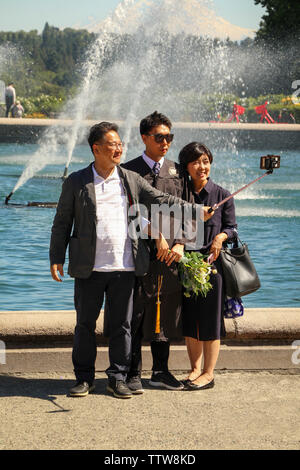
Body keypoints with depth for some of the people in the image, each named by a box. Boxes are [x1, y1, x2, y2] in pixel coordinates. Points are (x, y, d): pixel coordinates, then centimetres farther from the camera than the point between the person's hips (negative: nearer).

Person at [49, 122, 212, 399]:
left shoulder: (131, 180, 8)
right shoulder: (76, 182, 2)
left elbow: (161, 200, 10)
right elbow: (62, 222, 5)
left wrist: (196, 211, 2)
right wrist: (56, 258, 1)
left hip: (124, 267, 2)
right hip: (89, 268, -1)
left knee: (121, 325, 6)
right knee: (85, 324, 6)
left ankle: (118, 378, 17)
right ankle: (84, 378, 18)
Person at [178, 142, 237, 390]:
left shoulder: (222, 195, 0)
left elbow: (232, 228, 3)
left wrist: (221, 237, -17)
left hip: (213, 262, -3)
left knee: (210, 318, 0)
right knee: (189, 318, 8)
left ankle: (208, 373, 9)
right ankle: (195, 368, 21)